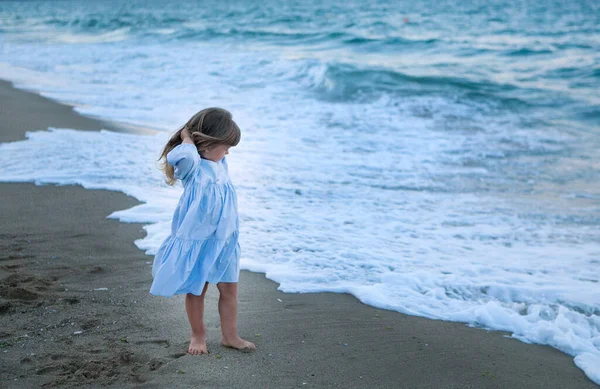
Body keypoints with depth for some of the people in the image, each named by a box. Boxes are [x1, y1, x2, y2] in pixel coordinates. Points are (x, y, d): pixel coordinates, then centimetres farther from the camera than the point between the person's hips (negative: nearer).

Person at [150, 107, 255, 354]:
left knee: (229, 289, 11)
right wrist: (187, 138, -22)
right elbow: (181, 155, -40)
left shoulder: (220, 164, 3)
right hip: (197, 241, -7)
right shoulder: (192, 167, -21)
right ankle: (198, 335, 27)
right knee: (196, 291, 10)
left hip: (224, 241, 7)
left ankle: (229, 336, 25)